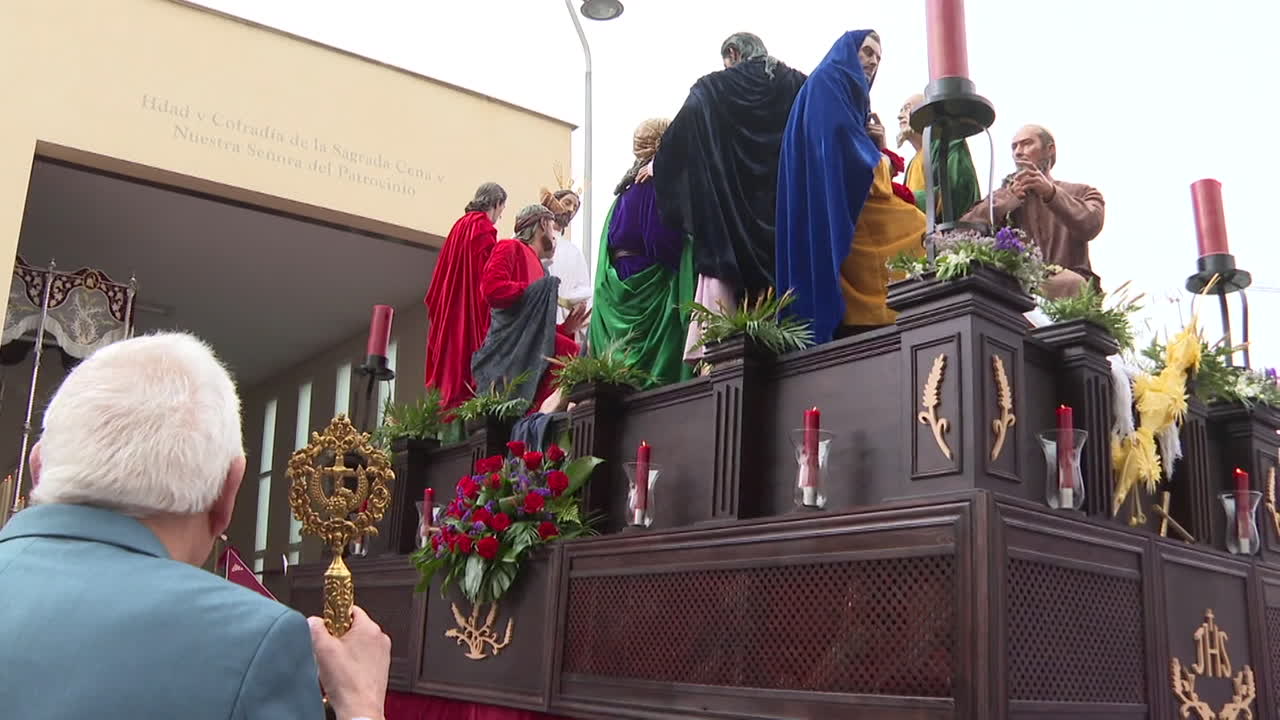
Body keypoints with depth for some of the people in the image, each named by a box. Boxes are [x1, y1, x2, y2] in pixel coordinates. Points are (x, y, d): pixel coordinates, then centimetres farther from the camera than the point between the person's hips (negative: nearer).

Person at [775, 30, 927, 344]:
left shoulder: (852, 99, 32)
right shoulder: (826, 83, 4)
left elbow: (862, 159, 25)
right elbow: (842, 153, -11)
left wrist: (879, 148, 6)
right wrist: (883, 163, 4)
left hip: (853, 214, 9)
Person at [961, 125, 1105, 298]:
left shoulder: (1080, 193, 18)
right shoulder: (1002, 197, 23)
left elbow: (1090, 227, -8)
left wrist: (1050, 192, -22)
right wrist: (1009, 198, -4)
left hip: (1065, 282, -1)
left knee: (1069, 282, -35)